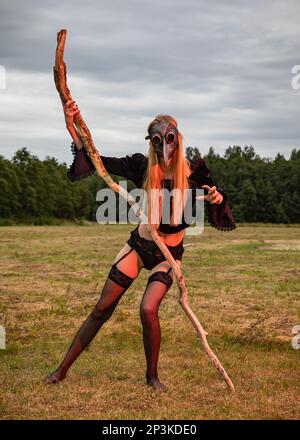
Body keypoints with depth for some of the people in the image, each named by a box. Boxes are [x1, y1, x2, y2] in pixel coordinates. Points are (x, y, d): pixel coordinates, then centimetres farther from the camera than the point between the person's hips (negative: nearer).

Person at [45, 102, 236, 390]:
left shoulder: (194, 171, -10)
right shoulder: (142, 167, -8)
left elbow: (216, 207, -7)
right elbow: (95, 161, -8)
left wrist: (217, 198, -31)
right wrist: (72, 128, -19)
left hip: (170, 254, -2)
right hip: (139, 245, 2)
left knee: (148, 309, -23)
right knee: (102, 309, 2)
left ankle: (152, 375, 1)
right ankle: (63, 369, 16)